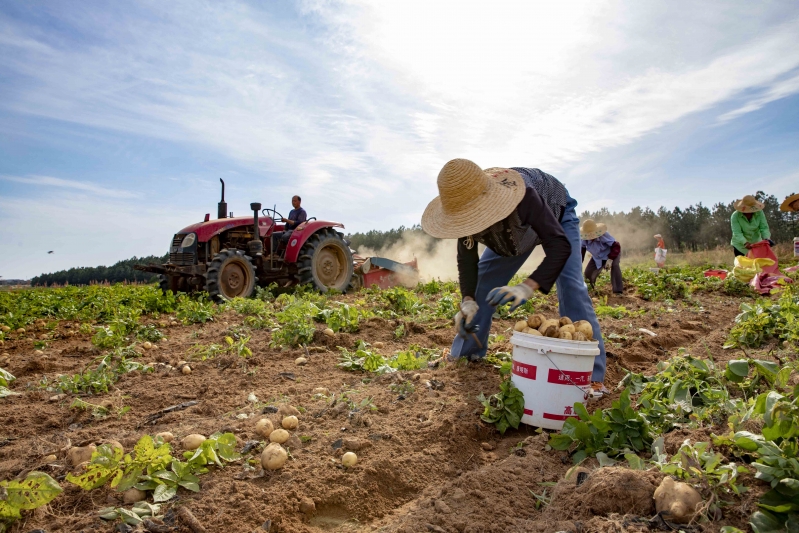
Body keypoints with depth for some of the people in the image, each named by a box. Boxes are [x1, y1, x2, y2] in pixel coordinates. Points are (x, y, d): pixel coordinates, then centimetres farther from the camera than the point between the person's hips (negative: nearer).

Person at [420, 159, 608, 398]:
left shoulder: (522, 195, -47)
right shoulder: (468, 205, -30)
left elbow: (560, 245, -50)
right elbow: (467, 258, -20)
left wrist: (528, 286, -65)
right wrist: (468, 300, -35)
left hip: (556, 215, -5)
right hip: (510, 229, 5)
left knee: (571, 286, -23)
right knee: (482, 280, -3)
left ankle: (591, 375, -18)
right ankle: (465, 355, 11)